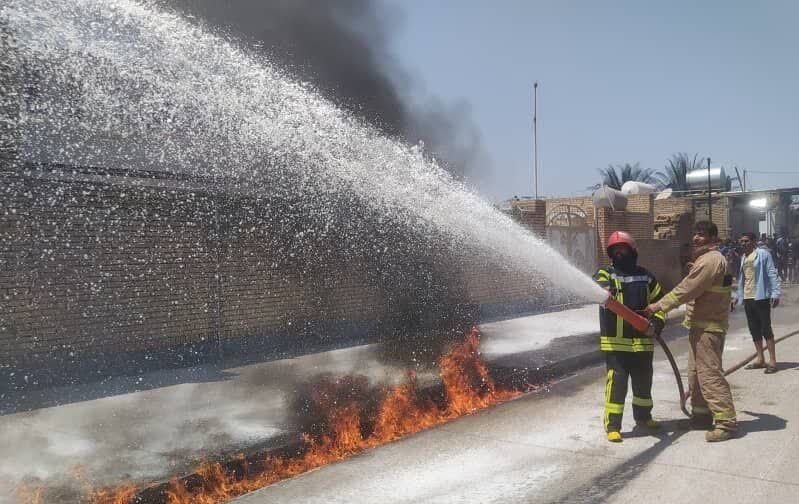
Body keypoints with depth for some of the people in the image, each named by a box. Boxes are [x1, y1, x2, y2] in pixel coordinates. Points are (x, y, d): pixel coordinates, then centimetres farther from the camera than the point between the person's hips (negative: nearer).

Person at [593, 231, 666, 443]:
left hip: (642, 340, 5)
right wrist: (604, 290, -48)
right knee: (616, 382, -7)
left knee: (644, 381, 18)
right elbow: (598, 284, -25)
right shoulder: (606, 274, -2)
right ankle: (612, 425, 2)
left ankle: (643, 417, 39)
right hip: (615, 341, -4)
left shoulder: (645, 276, 10)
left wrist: (658, 321, -2)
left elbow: (659, 301, 15)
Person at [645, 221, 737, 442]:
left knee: (710, 374, -9)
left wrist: (660, 306, -17)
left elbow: (686, 289, -21)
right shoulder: (706, 259, 17)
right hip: (701, 324, 11)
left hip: (708, 327, -11)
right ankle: (701, 415, 25)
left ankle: (726, 422, -6)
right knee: (696, 373, 16)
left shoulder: (710, 260, -18)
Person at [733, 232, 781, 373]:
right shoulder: (743, 257, 14)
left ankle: (772, 361, 0)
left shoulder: (763, 254, -7)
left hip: (761, 297, -7)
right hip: (747, 298, 7)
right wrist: (738, 295, 20)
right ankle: (760, 359, 19)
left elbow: (772, 274, -11)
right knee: (754, 329, 10)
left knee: (766, 328, -5)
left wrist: (775, 293, -19)